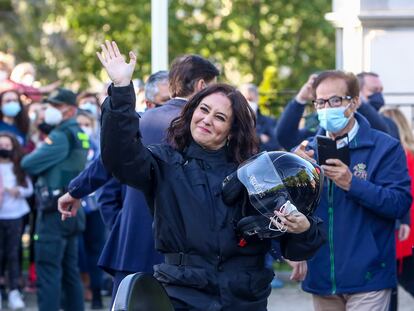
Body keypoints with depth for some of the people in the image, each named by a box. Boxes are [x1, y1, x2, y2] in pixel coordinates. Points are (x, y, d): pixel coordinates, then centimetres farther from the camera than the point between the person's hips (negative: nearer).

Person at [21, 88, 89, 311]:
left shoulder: (61, 136, -14)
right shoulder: (80, 136, 14)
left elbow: (29, 164, -17)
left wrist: (29, 157, 4)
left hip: (54, 211, -9)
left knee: (48, 270, -9)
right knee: (69, 270, 14)